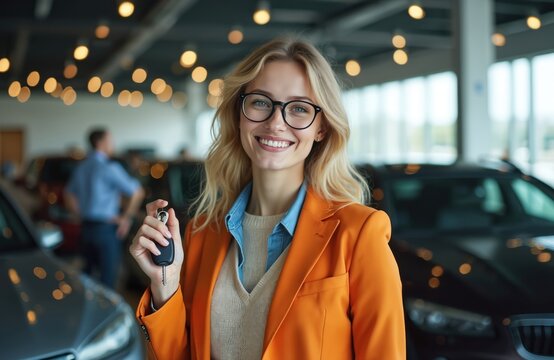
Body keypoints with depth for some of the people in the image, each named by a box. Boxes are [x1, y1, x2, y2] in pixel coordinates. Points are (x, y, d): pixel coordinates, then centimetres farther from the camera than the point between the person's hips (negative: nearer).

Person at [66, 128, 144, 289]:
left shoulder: (81, 168, 11)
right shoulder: (109, 168, -14)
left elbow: (69, 195, 23)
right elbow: (137, 193, -18)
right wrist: (127, 218, -6)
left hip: (86, 227, 8)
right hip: (106, 228, -8)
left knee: (89, 270, 20)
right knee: (108, 274, -3)